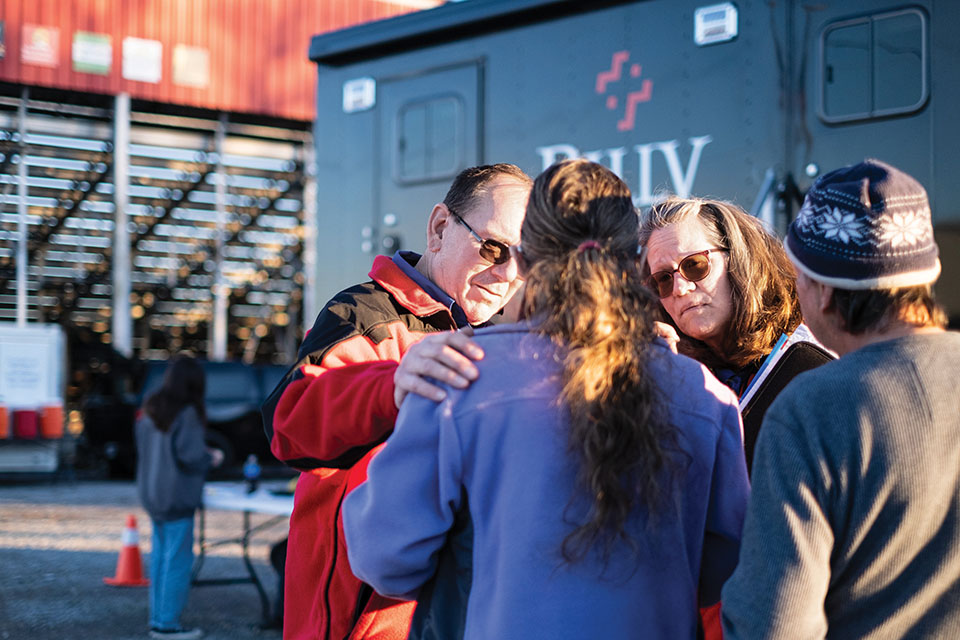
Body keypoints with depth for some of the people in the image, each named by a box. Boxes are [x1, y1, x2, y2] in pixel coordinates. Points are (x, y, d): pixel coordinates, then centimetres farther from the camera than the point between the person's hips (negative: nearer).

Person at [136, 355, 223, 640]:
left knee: (160, 555, 14)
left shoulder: (149, 411, 8)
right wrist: (212, 458, -1)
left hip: (152, 494, 8)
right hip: (177, 496, -8)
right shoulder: (186, 414, -18)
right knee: (177, 560, -2)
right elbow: (190, 455, -22)